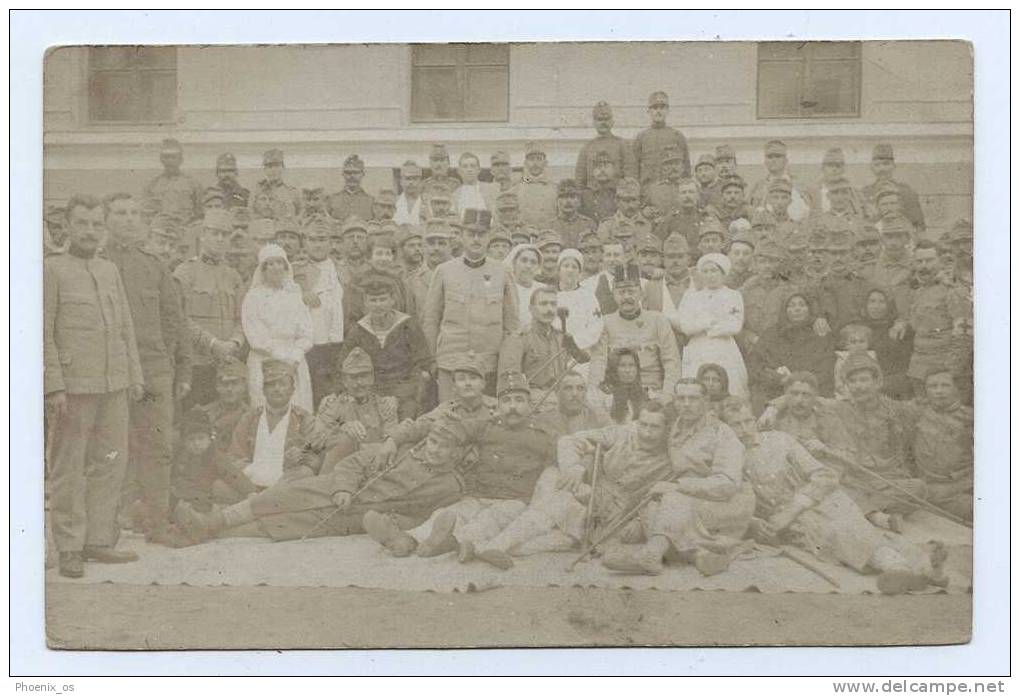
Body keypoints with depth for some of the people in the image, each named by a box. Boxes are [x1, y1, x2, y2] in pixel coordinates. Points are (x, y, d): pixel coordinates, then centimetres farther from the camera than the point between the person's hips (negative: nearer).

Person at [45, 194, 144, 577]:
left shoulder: (111, 270, 15)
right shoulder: (51, 269, -3)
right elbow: (43, 333, -7)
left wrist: (135, 376, 14)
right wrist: (53, 387, -13)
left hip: (114, 387, 6)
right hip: (73, 386, -6)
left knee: (111, 462, 7)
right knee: (69, 468, 0)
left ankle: (98, 541, 16)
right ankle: (69, 549, 7)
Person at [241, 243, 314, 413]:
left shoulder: (294, 296, 14)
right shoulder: (254, 297, 3)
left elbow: (305, 334, 9)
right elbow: (256, 336, -5)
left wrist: (296, 354, -7)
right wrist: (280, 354, -11)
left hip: (295, 362, 3)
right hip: (264, 361, -3)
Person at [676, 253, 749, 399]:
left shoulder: (734, 296, 11)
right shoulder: (690, 296, 15)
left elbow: (735, 326, -3)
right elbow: (684, 325, 1)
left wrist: (699, 326, -3)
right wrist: (715, 321, -4)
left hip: (726, 355, -1)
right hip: (696, 355, 1)